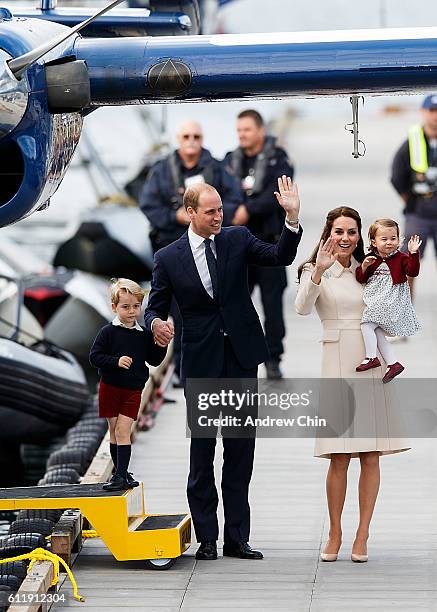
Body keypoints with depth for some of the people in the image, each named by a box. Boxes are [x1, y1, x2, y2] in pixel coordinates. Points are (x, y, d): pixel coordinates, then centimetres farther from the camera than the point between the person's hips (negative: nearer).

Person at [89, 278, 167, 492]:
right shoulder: (108, 332, -7)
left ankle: (121, 475, -11)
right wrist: (116, 361, -22)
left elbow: (154, 360, 8)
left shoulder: (144, 335, 1)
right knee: (114, 430, 8)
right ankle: (120, 473, 20)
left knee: (123, 431, -8)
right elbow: (94, 356, -9)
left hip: (133, 390, 0)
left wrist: (161, 345, -10)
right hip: (110, 387, 0)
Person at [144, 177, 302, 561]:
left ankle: (237, 539, 11)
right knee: (202, 450, 1)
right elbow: (154, 308, 5)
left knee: (241, 449, 5)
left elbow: (280, 257, -6)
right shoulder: (168, 258, 1)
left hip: (241, 356, 2)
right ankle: (206, 539, 8)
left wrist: (292, 218, -20)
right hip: (201, 362, -2)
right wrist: (156, 324, -19)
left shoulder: (237, 239, 5)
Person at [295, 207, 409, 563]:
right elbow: (303, 307, -14)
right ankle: (334, 534, 9)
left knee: (371, 456, 0)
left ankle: (362, 537, 7)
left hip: (372, 364, 3)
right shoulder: (315, 270, 4)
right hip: (338, 364, -3)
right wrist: (319, 271, -29)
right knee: (339, 458, -5)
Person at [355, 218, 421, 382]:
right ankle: (393, 363, 13)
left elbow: (412, 271, -16)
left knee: (366, 324, -16)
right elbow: (361, 278, 7)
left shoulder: (400, 258, -4)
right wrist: (364, 266, -11)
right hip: (375, 301, 7)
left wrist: (413, 253, -26)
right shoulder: (371, 259, 8)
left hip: (391, 300, -7)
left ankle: (371, 357, -7)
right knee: (378, 333, 7)